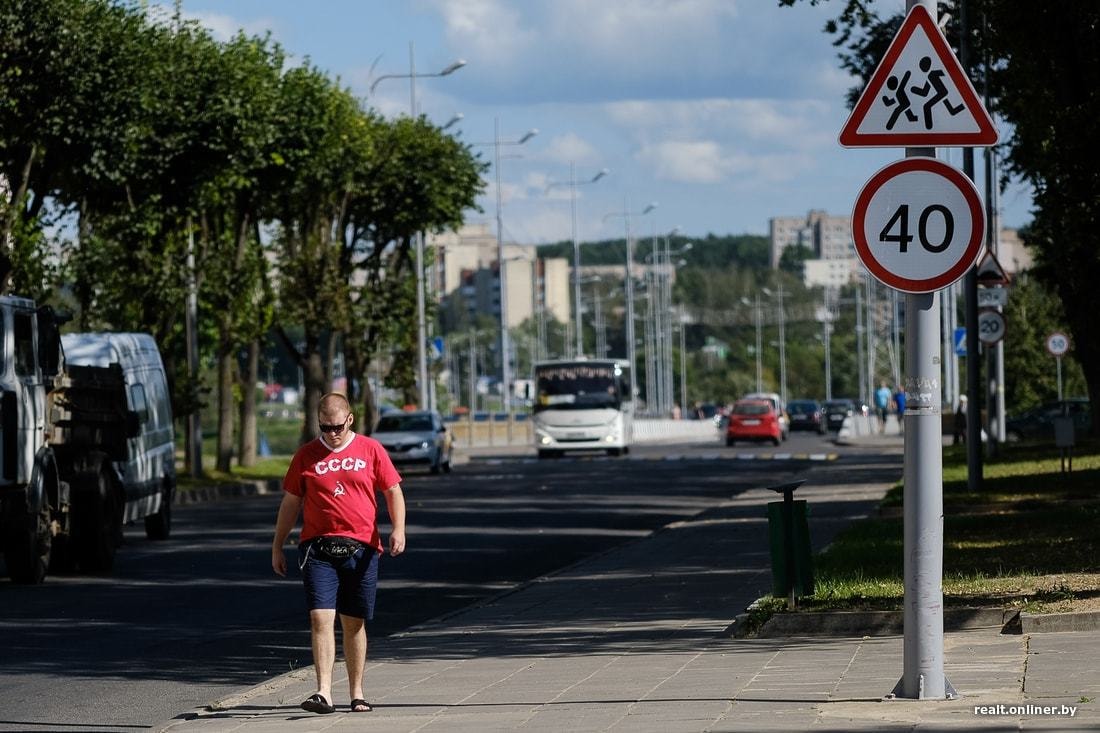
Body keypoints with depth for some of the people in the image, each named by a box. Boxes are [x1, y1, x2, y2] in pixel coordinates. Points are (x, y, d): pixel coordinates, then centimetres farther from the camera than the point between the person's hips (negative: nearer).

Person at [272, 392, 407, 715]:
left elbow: (393, 491, 7)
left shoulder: (371, 450, 6)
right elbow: (290, 503, 13)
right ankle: (324, 693, -18)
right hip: (318, 548, 0)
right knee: (321, 618, -13)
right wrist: (277, 547, 13)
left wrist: (398, 528, -9)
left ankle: (356, 694, 17)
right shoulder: (306, 455, 7)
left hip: (360, 547, 0)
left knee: (354, 623, 7)